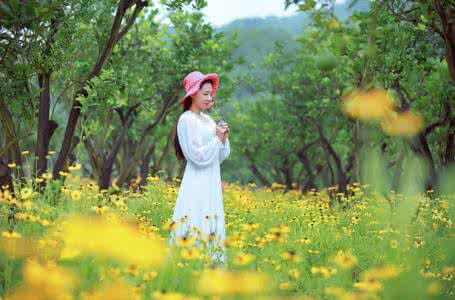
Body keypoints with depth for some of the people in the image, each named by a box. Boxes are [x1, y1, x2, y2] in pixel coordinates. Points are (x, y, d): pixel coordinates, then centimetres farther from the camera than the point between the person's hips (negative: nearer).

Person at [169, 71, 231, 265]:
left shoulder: (208, 120, 13)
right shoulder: (186, 120, -9)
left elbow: (221, 157, 15)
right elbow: (198, 156, -15)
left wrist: (224, 139, -1)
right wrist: (217, 138, -9)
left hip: (212, 185, 8)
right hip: (196, 185, -8)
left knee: (212, 229, 7)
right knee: (195, 229, -10)